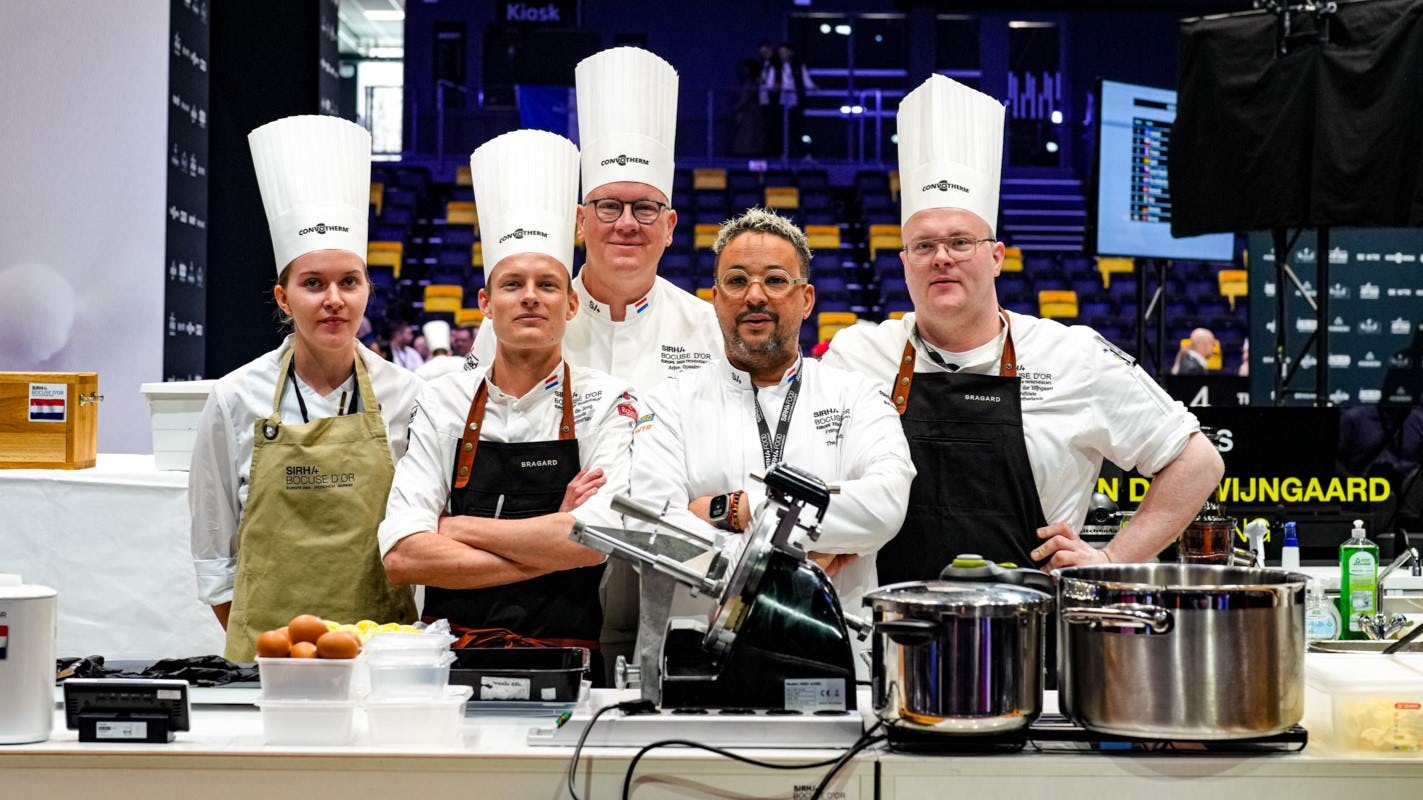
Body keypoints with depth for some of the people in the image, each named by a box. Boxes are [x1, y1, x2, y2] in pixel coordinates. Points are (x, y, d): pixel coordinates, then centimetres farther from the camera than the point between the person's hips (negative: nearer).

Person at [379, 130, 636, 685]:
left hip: (570, 656, -1)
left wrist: (459, 528, -3)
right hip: (452, 656, 2)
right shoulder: (442, 403, 10)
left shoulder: (605, 402, 5)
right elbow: (401, 557, -1)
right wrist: (553, 545, -6)